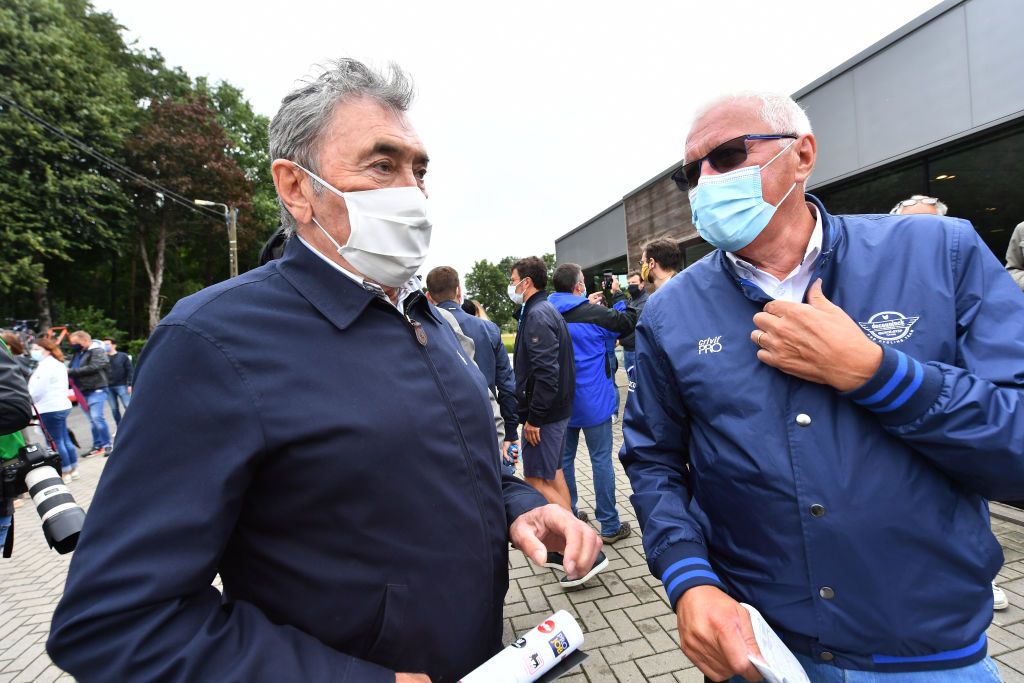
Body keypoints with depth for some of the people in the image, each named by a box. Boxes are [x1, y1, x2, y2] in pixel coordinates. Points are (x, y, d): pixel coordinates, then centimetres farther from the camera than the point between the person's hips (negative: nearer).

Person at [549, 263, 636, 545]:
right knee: (601, 460, 4)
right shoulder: (593, 314, -15)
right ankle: (610, 526, 13)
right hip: (592, 402, -5)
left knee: (564, 459, 15)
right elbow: (629, 321, -3)